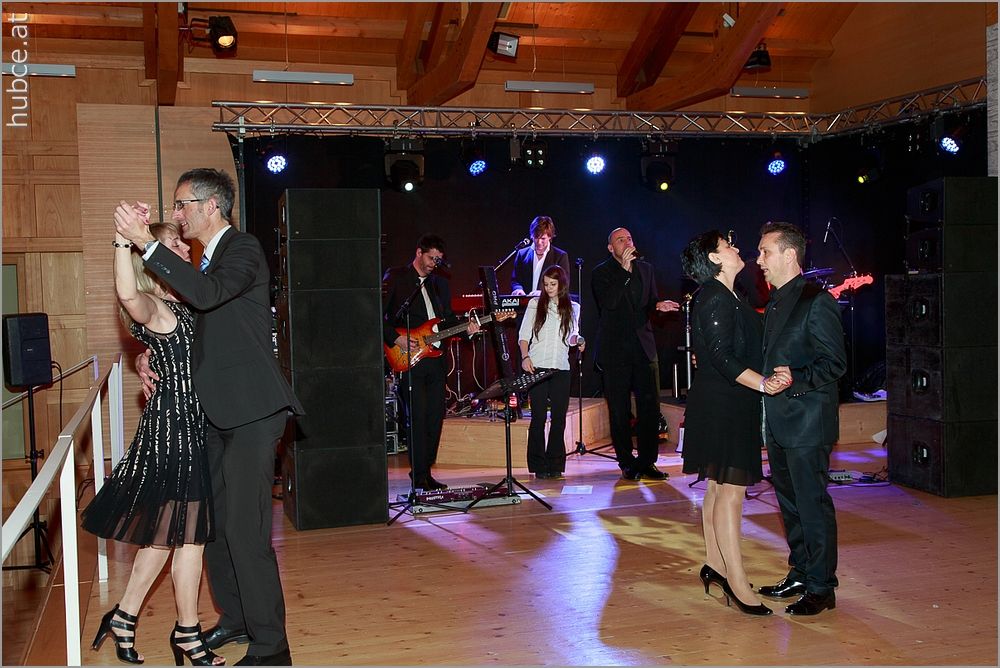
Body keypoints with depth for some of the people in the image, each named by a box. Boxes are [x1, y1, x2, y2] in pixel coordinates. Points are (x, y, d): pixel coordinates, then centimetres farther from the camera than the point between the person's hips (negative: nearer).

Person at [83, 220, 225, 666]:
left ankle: (123, 617, 28)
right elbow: (127, 293, -38)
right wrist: (124, 238, -41)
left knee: (166, 530, 16)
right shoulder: (151, 307, -15)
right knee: (189, 533, 0)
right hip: (172, 424, -9)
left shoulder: (181, 305, 13)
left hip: (189, 424, 9)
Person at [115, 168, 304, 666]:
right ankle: (235, 619, 30)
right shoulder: (208, 259, 19)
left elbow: (206, 294, -29)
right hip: (218, 412, 10)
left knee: (245, 530, -11)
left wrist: (146, 243, -27)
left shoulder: (244, 249, -9)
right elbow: (193, 321, 28)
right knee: (214, 522, 14)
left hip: (251, 410, -10)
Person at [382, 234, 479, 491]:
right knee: (418, 417, -8)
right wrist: (396, 338, -14)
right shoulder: (395, 277, 0)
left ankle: (425, 472, 16)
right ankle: (419, 476, -1)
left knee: (436, 417, 6)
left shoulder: (440, 283, 18)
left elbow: (448, 318, 20)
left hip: (435, 358, 6)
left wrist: (465, 327, 0)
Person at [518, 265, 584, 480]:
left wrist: (578, 340, -3)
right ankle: (538, 465, 5)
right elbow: (523, 335, 4)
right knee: (538, 417, -2)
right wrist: (525, 357, -11)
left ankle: (555, 465, 11)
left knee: (559, 417, 2)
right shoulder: (535, 304, 6)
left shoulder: (573, 308, 13)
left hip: (561, 368, 2)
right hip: (537, 366, -2)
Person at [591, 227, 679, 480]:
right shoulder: (601, 273, 1)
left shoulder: (646, 269, 15)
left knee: (650, 407, -1)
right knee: (620, 410, 1)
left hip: (644, 347, 3)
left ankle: (647, 461, 9)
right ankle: (627, 462, 11)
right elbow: (608, 303, -15)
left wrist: (658, 305, -3)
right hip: (615, 350, -3)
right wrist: (625, 271, -14)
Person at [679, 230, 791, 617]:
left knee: (718, 487, 14)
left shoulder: (726, 297, 16)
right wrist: (763, 383, -30)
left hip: (727, 406, 11)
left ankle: (714, 565, 23)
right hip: (722, 406, -11)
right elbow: (722, 357, -22)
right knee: (730, 489, -9)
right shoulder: (715, 298, -15)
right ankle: (736, 581, -5)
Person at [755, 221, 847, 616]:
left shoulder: (816, 301, -13)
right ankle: (799, 575, 29)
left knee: (812, 504, -1)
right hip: (778, 421, 9)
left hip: (806, 421, -9)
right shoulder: (774, 303, 15)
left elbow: (835, 364, -15)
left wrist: (796, 379, -27)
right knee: (790, 502, 16)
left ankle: (820, 587, 10)